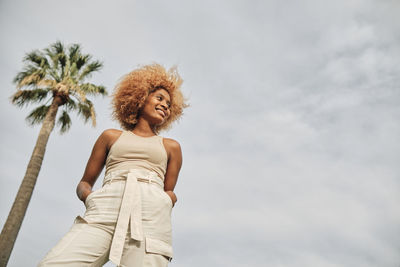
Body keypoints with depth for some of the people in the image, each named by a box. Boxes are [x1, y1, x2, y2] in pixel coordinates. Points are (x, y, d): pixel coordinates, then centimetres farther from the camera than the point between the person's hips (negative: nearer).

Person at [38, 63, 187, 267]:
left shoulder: (171, 147, 27)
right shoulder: (111, 137, 26)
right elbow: (84, 183, 25)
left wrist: (168, 200, 2)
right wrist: (88, 197, 2)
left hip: (151, 219, 1)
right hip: (104, 212, 0)